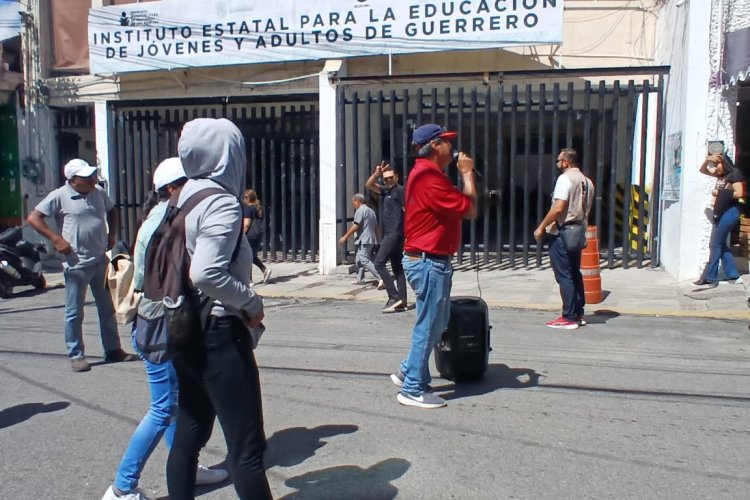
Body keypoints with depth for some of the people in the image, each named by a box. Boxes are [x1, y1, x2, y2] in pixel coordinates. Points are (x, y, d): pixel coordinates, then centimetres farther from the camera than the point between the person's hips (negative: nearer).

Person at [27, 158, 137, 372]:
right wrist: (56, 239, -16)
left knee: (107, 308, 13)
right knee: (74, 313, 3)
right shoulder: (59, 196, -9)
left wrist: (112, 233, 12)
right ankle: (76, 356, 13)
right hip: (76, 263, -6)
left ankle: (113, 350, 23)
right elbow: (33, 218, -10)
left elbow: (111, 211, 26)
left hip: (101, 260, 6)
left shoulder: (98, 193, 8)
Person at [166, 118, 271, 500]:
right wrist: (252, 302, -15)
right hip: (217, 333, -9)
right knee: (246, 443, -1)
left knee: (189, 431, 17)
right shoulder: (222, 203, -16)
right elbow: (206, 274, -28)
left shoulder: (188, 196, 9)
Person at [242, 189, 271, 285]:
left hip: (250, 235, -9)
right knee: (253, 256, 19)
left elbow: (246, 224, -17)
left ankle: (249, 280, 4)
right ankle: (265, 270, 3)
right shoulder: (259, 208, 13)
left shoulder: (247, 208, -12)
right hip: (259, 234, 9)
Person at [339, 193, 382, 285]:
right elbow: (376, 227, 22)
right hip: (371, 240, 10)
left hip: (364, 240, -10)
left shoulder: (360, 211, -11)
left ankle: (381, 278, -21)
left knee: (365, 261, -13)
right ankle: (360, 279, 19)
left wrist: (345, 237, -13)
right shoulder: (371, 211, 18)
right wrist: (376, 239, 28)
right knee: (358, 260, 17)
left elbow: (355, 226, -18)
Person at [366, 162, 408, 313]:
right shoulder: (384, 191, 18)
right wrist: (377, 173, -4)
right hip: (389, 234, 9)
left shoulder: (400, 190, -5)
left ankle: (394, 297, -14)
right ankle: (402, 301, 7)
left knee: (379, 263, -13)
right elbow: (369, 185, 13)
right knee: (397, 268, 6)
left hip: (395, 234, -9)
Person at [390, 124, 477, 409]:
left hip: (430, 260, 11)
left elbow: (460, 208, 16)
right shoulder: (429, 176, -19)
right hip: (429, 261, -11)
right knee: (429, 326, -2)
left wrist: (463, 175, 10)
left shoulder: (427, 173, 16)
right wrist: (467, 174, -7)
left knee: (436, 323, 19)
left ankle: (408, 373, 29)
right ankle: (413, 389, 9)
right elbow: (469, 210, -17)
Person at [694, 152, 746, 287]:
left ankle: (710, 277, -3)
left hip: (729, 211, -9)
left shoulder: (735, 173, -8)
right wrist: (707, 160, 8)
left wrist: (720, 193, -9)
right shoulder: (721, 175, 14)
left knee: (715, 244, -7)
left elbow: (739, 193, -15)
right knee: (721, 244, 10)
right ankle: (732, 275, 17)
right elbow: (702, 170, 25)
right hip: (720, 212, 9)